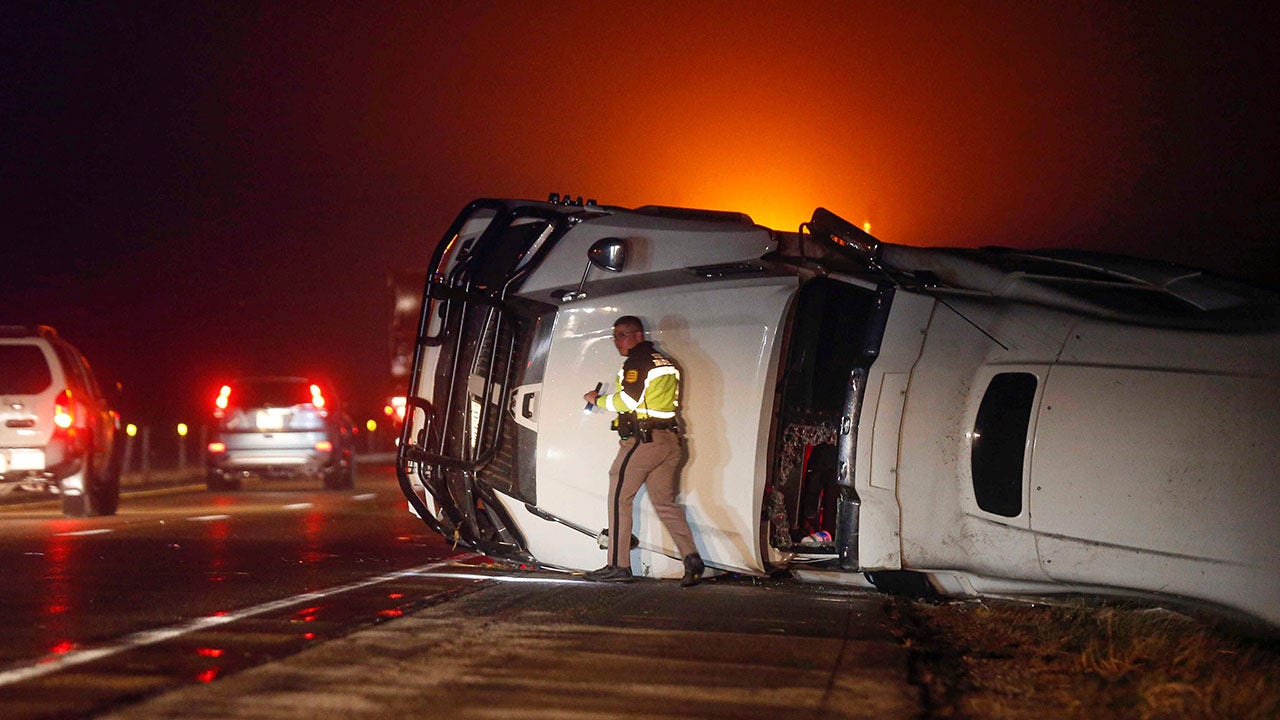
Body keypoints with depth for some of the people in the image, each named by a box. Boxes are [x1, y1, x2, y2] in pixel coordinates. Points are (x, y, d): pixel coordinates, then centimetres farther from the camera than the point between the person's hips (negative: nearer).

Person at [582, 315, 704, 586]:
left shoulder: (637, 361, -8)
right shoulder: (665, 362, 20)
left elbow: (628, 400, -16)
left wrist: (598, 400, -1)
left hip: (642, 439, -9)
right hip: (669, 440, 9)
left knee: (619, 498, -1)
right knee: (665, 502, 9)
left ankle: (618, 565, -3)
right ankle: (691, 558, -7)